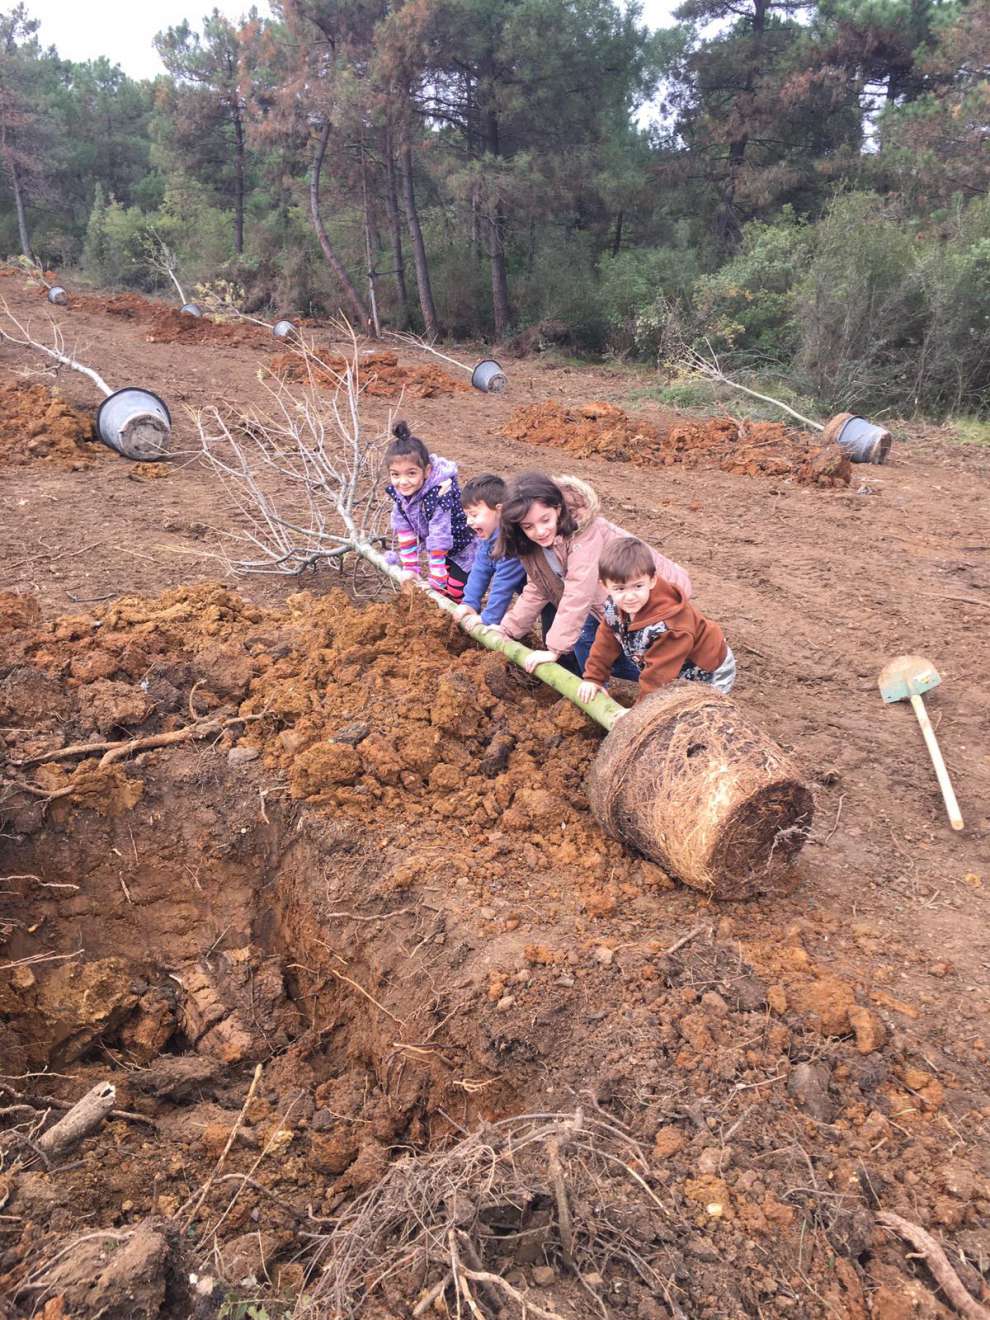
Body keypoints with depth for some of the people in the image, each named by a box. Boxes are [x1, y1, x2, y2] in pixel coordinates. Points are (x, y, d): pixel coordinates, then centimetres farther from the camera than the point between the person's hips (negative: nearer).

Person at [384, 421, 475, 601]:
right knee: (440, 592, 15)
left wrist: (436, 575, -25)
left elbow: (439, 536, -31)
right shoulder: (399, 493, -14)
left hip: (464, 551, -7)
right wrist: (410, 568, -1)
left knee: (456, 593, -7)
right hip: (441, 551, 7)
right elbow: (405, 530, -4)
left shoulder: (440, 494, -36)